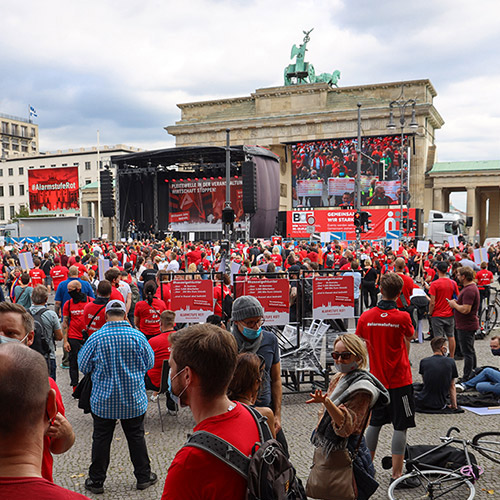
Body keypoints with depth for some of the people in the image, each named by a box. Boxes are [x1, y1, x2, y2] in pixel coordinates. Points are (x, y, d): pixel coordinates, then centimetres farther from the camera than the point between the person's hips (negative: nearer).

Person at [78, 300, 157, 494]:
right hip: (133, 400, 1)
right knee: (136, 438, 14)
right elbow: (150, 363, 1)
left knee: (101, 439, 12)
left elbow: (83, 366, -2)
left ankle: (96, 480, 22)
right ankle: (143, 476, 24)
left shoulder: (96, 337, -13)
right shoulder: (138, 336, -11)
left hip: (103, 400, -1)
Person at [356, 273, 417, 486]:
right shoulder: (402, 317, -14)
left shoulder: (366, 317, -6)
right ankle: (396, 474, 7)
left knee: (374, 423, 17)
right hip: (400, 380, -4)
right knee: (400, 426, 4)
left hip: (376, 379, 4)